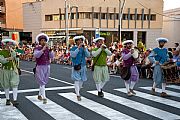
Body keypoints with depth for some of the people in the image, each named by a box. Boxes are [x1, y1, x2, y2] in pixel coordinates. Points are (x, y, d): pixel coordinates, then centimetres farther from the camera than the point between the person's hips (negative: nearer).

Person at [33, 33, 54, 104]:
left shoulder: (47, 48, 7)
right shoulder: (37, 48, -4)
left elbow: (51, 57, -4)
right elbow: (36, 55, -24)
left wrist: (49, 49, -16)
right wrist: (43, 49, -27)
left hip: (47, 67, 5)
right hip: (40, 67, -5)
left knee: (44, 82, 13)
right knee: (42, 83, -11)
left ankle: (39, 95, 31)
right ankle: (44, 98, -14)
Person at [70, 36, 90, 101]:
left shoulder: (84, 48, 9)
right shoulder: (73, 48, -2)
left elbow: (88, 55, -4)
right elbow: (73, 55, -19)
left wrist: (84, 48, -15)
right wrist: (78, 48, -21)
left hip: (83, 66, 4)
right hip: (76, 66, -4)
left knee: (82, 80, 9)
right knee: (77, 80, -10)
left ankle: (77, 91, 29)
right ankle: (78, 95, -9)